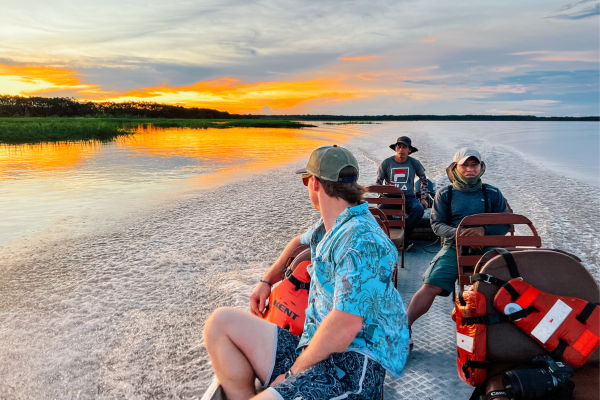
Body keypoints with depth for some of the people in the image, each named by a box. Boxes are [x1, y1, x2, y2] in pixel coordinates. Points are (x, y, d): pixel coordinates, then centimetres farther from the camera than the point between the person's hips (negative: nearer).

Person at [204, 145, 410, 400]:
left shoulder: (360, 241, -21)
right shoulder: (328, 226, 11)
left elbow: (344, 327, -27)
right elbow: (301, 242, 36)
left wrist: (293, 371, -15)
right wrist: (267, 281, 27)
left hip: (352, 363, -10)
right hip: (315, 350, 10)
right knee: (221, 322, 4)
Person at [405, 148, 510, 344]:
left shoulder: (492, 193, 13)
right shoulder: (445, 194, 11)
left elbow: (506, 223, 10)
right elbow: (436, 224, 6)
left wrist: (484, 230, -12)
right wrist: (457, 233, -15)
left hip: (487, 246, 1)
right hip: (455, 246, -1)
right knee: (431, 286, -18)